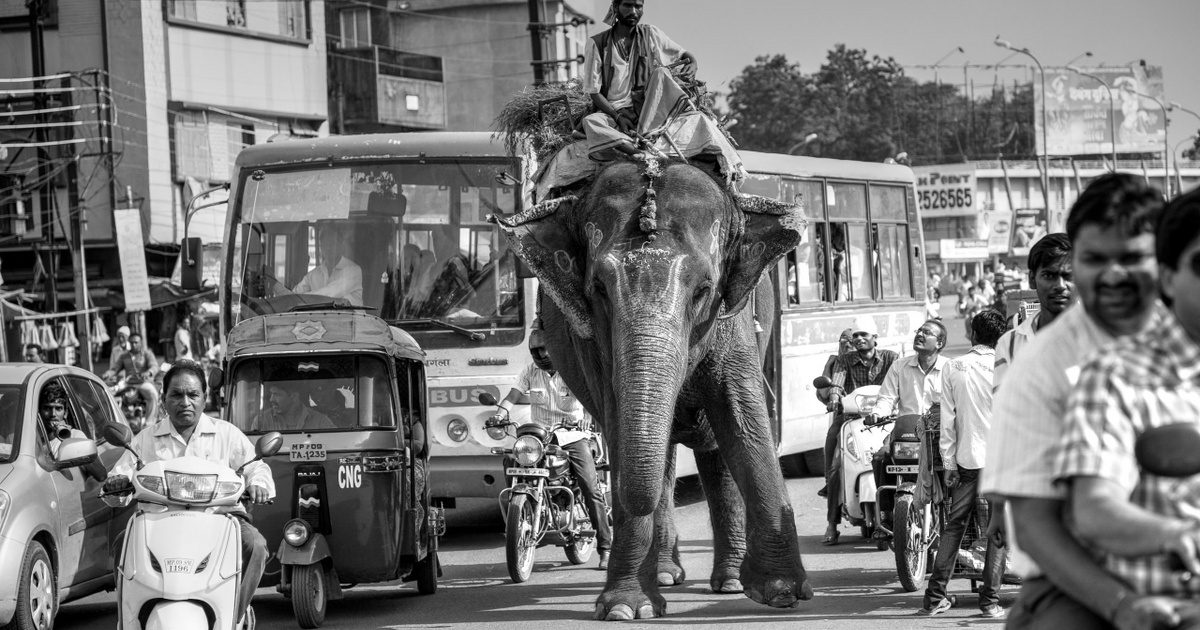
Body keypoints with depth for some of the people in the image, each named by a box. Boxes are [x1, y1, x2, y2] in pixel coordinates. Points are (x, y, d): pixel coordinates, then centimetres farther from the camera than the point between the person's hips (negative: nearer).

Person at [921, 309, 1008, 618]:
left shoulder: (953, 367, 1)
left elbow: (947, 420, 2)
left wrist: (949, 464, 6)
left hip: (965, 458, 3)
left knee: (954, 525, 12)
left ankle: (935, 596, 10)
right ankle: (990, 600, -1)